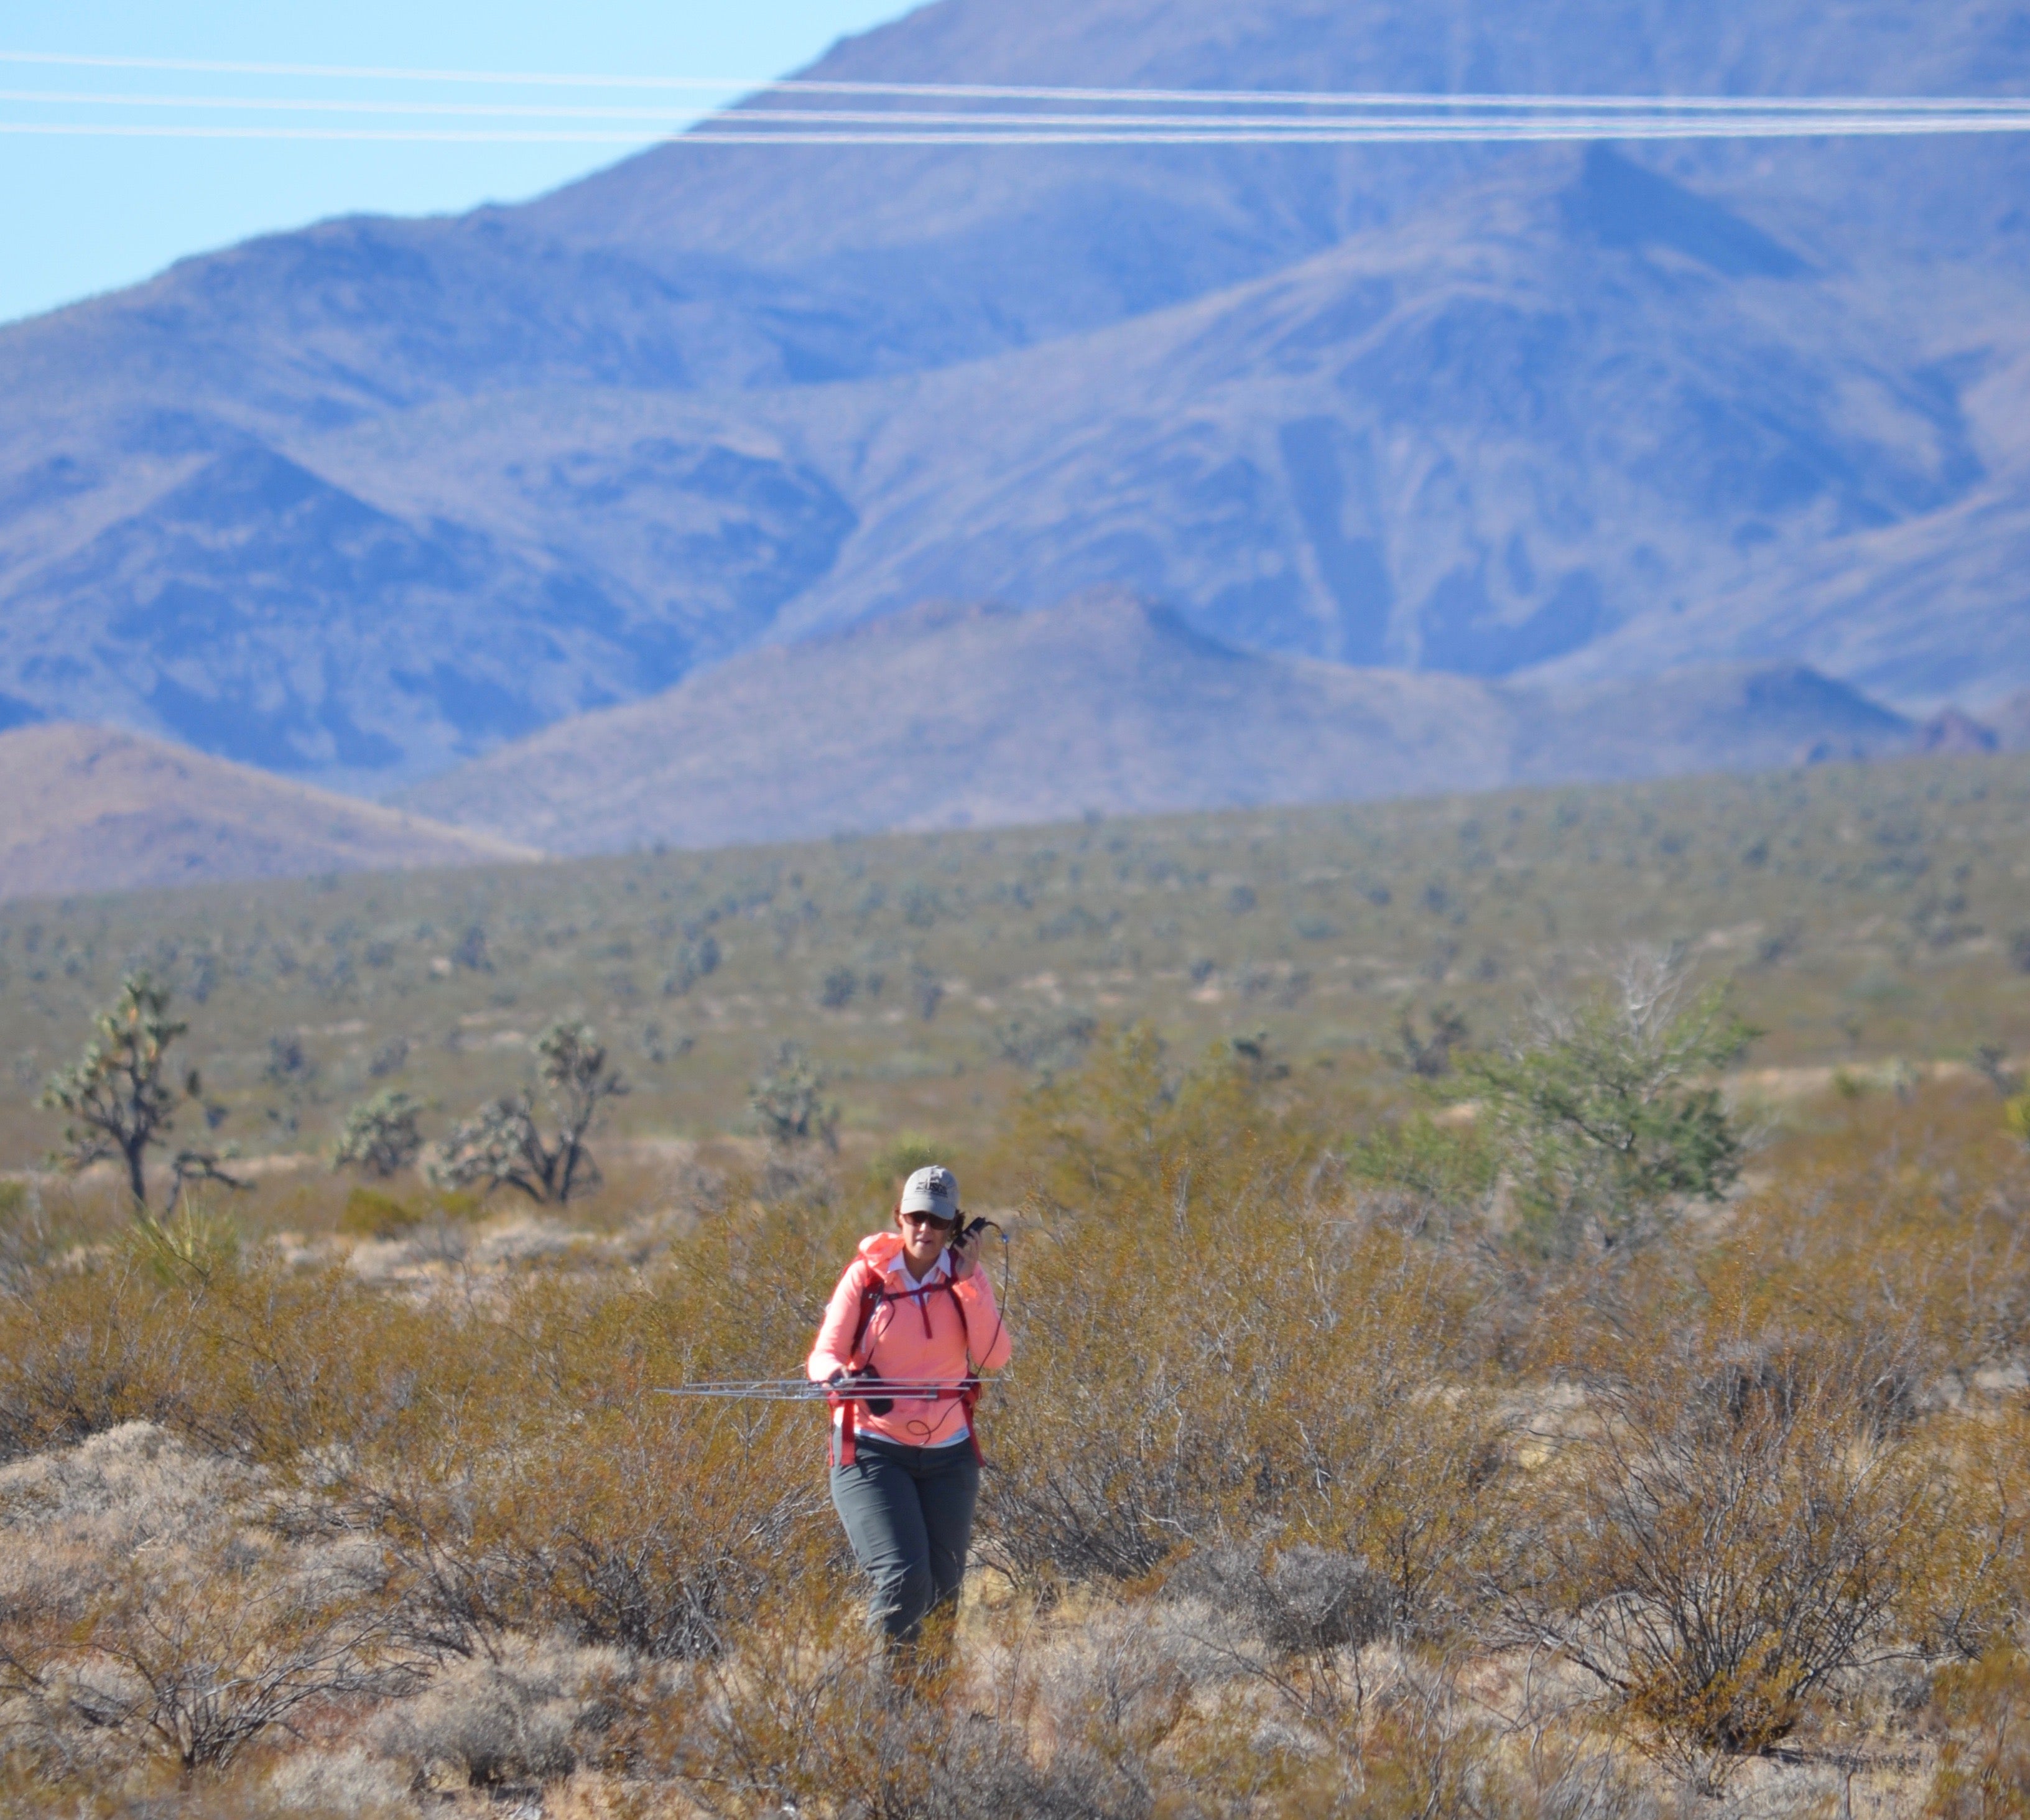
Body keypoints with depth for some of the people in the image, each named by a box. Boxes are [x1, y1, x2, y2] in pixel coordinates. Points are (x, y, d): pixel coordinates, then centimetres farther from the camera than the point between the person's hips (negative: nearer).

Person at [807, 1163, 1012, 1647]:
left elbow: (994, 1357, -10)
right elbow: (824, 1354, -8)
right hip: (873, 1451, -3)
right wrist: (839, 1376, -30)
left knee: (942, 1587, 8)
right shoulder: (866, 1276, -4)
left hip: (948, 1454, 3)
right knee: (903, 1578, -19)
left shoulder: (965, 1277, 2)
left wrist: (968, 1282, -16)